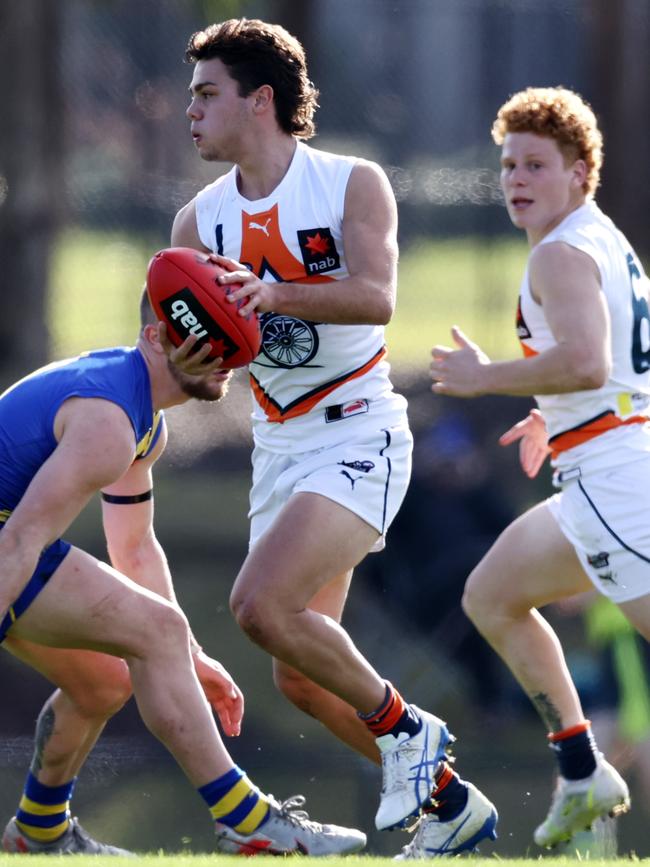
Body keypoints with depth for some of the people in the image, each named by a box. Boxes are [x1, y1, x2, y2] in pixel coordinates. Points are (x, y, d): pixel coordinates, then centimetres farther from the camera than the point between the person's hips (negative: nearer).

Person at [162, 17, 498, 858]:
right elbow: (184, 356, 5)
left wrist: (273, 293, -41)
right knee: (301, 678, 5)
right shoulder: (199, 220, 7)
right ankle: (450, 802, 21)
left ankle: (402, 726, -6)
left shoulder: (354, 185, -8)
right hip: (277, 444, 7)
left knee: (260, 603, -27)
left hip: (357, 436, -7)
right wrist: (184, 358, -20)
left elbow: (375, 296, -24)